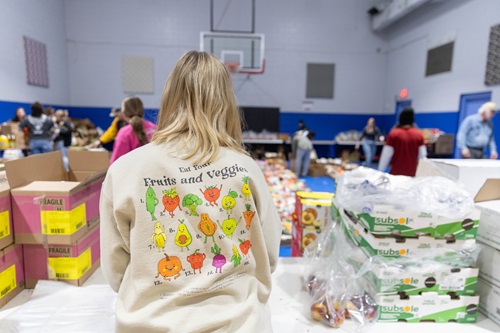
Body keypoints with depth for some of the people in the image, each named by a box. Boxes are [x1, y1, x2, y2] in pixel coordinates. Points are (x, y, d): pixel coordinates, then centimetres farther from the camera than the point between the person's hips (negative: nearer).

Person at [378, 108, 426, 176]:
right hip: (413, 173, 2)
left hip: (396, 172, -2)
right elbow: (422, 155, 1)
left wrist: (380, 171, 2)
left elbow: (386, 155, -6)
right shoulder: (419, 135, 0)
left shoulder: (393, 134, -6)